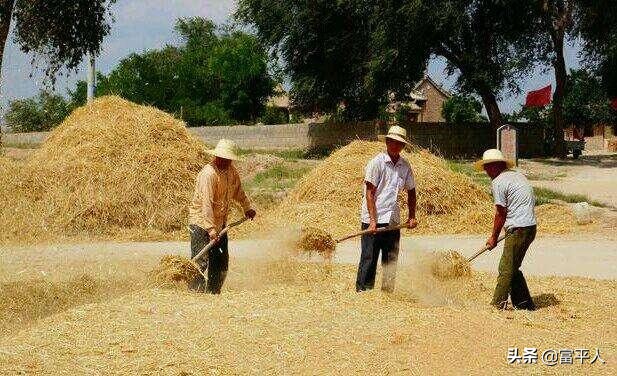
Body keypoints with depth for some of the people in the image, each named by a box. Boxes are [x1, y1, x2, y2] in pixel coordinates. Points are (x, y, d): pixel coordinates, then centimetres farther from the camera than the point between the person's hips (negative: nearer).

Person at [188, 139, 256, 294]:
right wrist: (211, 228, -33)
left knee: (221, 262, 11)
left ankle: (214, 293, 21)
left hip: (220, 223, 8)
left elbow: (237, 191, 26)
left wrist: (247, 208, 27)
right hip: (202, 223, -8)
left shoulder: (231, 171, 4)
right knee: (201, 262, -13)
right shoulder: (208, 174, -22)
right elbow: (206, 203, -29)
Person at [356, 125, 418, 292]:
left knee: (391, 260, 9)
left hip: (393, 221, 5)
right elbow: (370, 193, -10)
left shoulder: (405, 166, 9)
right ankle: (363, 291, -1)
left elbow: (411, 191, 20)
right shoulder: (376, 162, -7)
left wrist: (412, 216, 10)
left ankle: (388, 292, 17)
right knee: (369, 259, -4)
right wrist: (373, 220, -17)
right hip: (373, 220, -5)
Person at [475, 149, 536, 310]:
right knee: (512, 267, 15)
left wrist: (494, 237, 5)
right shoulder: (519, 176, 18)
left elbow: (501, 214, -6)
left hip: (518, 228, -9)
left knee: (506, 268, -5)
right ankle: (524, 303, 18)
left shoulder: (498, 182, -8)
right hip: (530, 226, 9)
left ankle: (498, 303, -3)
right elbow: (533, 201, 21)